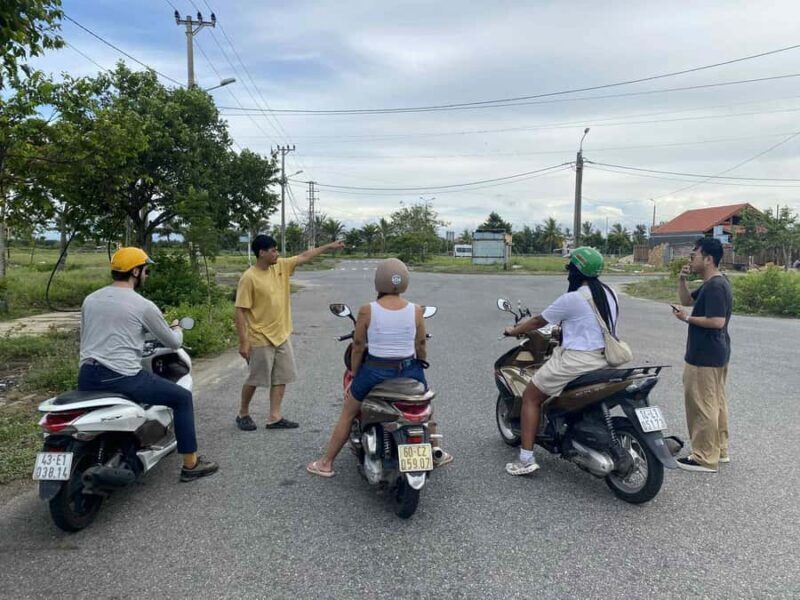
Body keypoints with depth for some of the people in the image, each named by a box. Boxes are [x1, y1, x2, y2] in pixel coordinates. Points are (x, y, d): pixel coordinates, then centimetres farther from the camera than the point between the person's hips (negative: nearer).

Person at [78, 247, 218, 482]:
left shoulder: (90, 299, 10)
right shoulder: (143, 305, -7)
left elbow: (85, 339, 21)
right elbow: (174, 343, 2)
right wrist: (177, 329, 26)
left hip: (86, 378, 7)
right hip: (122, 379, -7)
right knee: (182, 397, 8)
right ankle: (191, 464, 13)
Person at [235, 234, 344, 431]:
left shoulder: (281, 266, 2)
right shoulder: (249, 278, -17)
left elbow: (304, 256, 11)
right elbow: (240, 311, -17)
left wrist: (330, 246, 10)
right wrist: (243, 342, -19)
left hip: (281, 336, 7)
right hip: (260, 339, -7)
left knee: (281, 378, 9)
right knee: (254, 379, 6)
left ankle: (274, 417, 17)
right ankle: (243, 414, 27)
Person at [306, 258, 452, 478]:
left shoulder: (367, 311, -12)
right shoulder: (416, 311, -7)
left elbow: (358, 348, -4)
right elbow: (421, 348, 1)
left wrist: (354, 377, 10)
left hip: (375, 373, -2)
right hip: (409, 372, 2)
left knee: (347, 414, 19)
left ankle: (326, 463, 27)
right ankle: (436, 454, 44)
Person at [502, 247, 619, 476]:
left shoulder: (571, 299, -15)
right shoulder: (610, 294, 7)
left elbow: (538, 321, -3)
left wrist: (514, 330, 14)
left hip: (576, 360, -8)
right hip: (604, 359, 8)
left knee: (530, 397, 5)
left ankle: (526, 459, 2)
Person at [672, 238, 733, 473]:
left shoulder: (715, 286, -21)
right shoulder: (713, 283, 11)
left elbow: (717, 321, -28)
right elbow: (687, 300, 18)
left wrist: (688, 319, -17)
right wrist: (682, 280, 3)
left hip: (704, 356, -11)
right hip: (715, 354, 11)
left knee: (702, 406, -3)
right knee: (716, 402, 18)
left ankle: (705, 458, 4)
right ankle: (720, 449, 29)